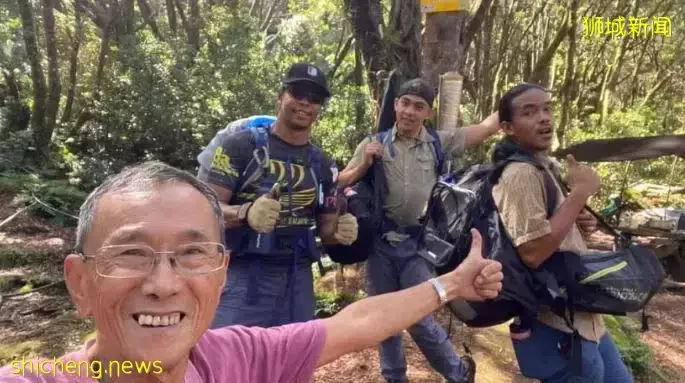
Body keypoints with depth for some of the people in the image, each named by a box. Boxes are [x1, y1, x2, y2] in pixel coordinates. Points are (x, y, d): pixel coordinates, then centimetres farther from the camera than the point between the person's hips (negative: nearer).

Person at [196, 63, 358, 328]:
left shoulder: (323, 165, 10)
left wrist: (340, 232, -9)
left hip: (298, 280, 5)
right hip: (241, 276, -4)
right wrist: (245, 214, -29)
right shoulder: (239, 145, -4)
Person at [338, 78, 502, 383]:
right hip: (380, 242, 2)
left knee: (419, 318, 1)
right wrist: (364, 165, -15)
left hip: (417, 244, -1)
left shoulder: (439, 142, 0)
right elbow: (340, 184, 1)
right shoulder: (374, 144, 0)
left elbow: (487, 127, 2)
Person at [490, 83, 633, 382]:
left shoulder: (545, 166, 9)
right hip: (554, 326, -10)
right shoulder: (521, 173, -22)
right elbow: (533, 252, -30)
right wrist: (580, 192, -22)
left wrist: (580, 224, 0)